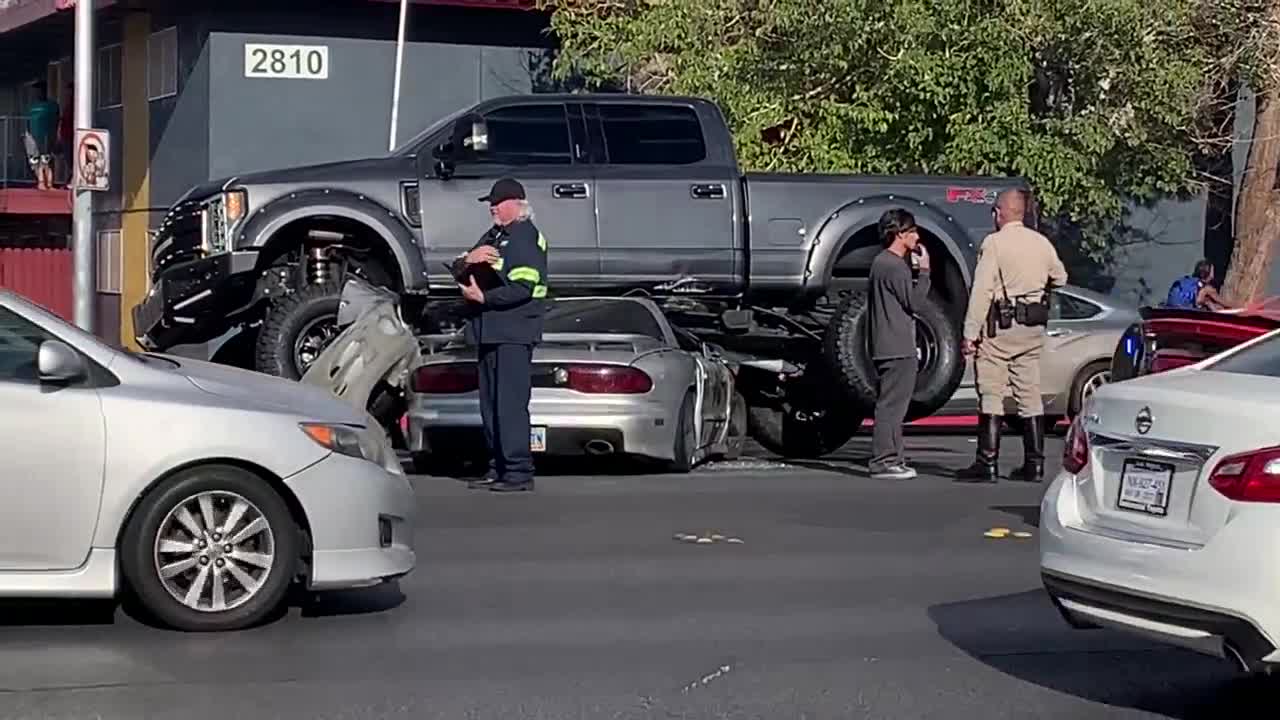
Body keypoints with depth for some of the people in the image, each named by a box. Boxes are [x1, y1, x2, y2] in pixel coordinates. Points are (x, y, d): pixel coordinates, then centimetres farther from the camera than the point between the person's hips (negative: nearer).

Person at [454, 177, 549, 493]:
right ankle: (498, 467, 17)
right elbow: (459, 273, 16)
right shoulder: (493, 236, 21)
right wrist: (468, 260, -6)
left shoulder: (527, 238, -8)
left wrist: (483, 297, -16)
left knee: (511, 403, -12)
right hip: (487, 332, 9)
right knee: (490, 404, 11)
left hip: (514, 334, -9)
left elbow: (522, 289, -19)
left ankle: (519, 471, -12)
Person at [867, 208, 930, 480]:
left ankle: (892, 459, 18)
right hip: (897, 347, -11)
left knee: (892, 405, 14)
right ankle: (883, 461, -10)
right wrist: (924, 271, -10)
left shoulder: (881, 262, 18)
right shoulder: (894, 266, -14)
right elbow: (913, 302, -16)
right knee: (891, 405, -9)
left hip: (888, 346, 11)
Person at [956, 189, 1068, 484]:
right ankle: (1034, 464, 10)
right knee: (1030, 394, 10)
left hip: (1000, 327, -6)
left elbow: (982, 290, -15)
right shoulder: (1041, 243, 7)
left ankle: (987, 463, -6)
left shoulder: (994, 243, -11)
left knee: (991, 395, -3)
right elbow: (1060, 277, 22)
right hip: (1033, 327, 6)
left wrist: (970, 334, -14)